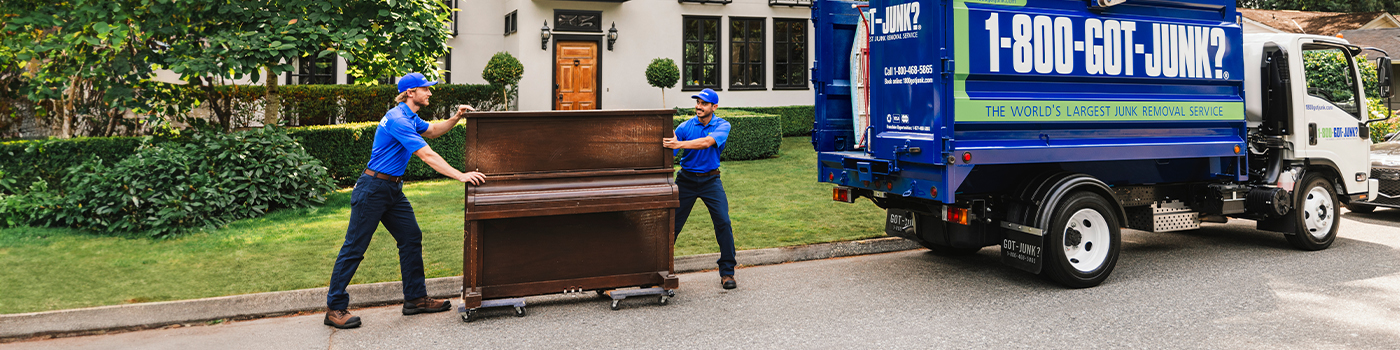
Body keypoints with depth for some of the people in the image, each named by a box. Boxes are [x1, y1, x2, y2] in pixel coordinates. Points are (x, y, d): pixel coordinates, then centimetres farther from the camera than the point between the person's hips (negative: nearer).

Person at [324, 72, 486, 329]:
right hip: (373, 190, -10)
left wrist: (455, 118, 10)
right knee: (355, 247, -2)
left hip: (393, 190, 10)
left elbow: (433, 132, 28)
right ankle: (335, 309, 7)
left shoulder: (410, 118, 10)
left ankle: (415, 298, 14)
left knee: (411, 238, 7)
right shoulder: (397, 119, -21)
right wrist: (461, 176, -29)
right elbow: (427, 156, -27)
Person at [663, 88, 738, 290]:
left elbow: (707, 142, -27)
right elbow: (669, 151, -13)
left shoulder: (722, 125, -7)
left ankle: (727, 272, 2)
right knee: (673, 224, 1)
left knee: (723, 222, -11)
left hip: (710, 180, -1)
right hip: (686, 179, 1)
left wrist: (680, 144, -38)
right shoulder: (686, 126, -3)